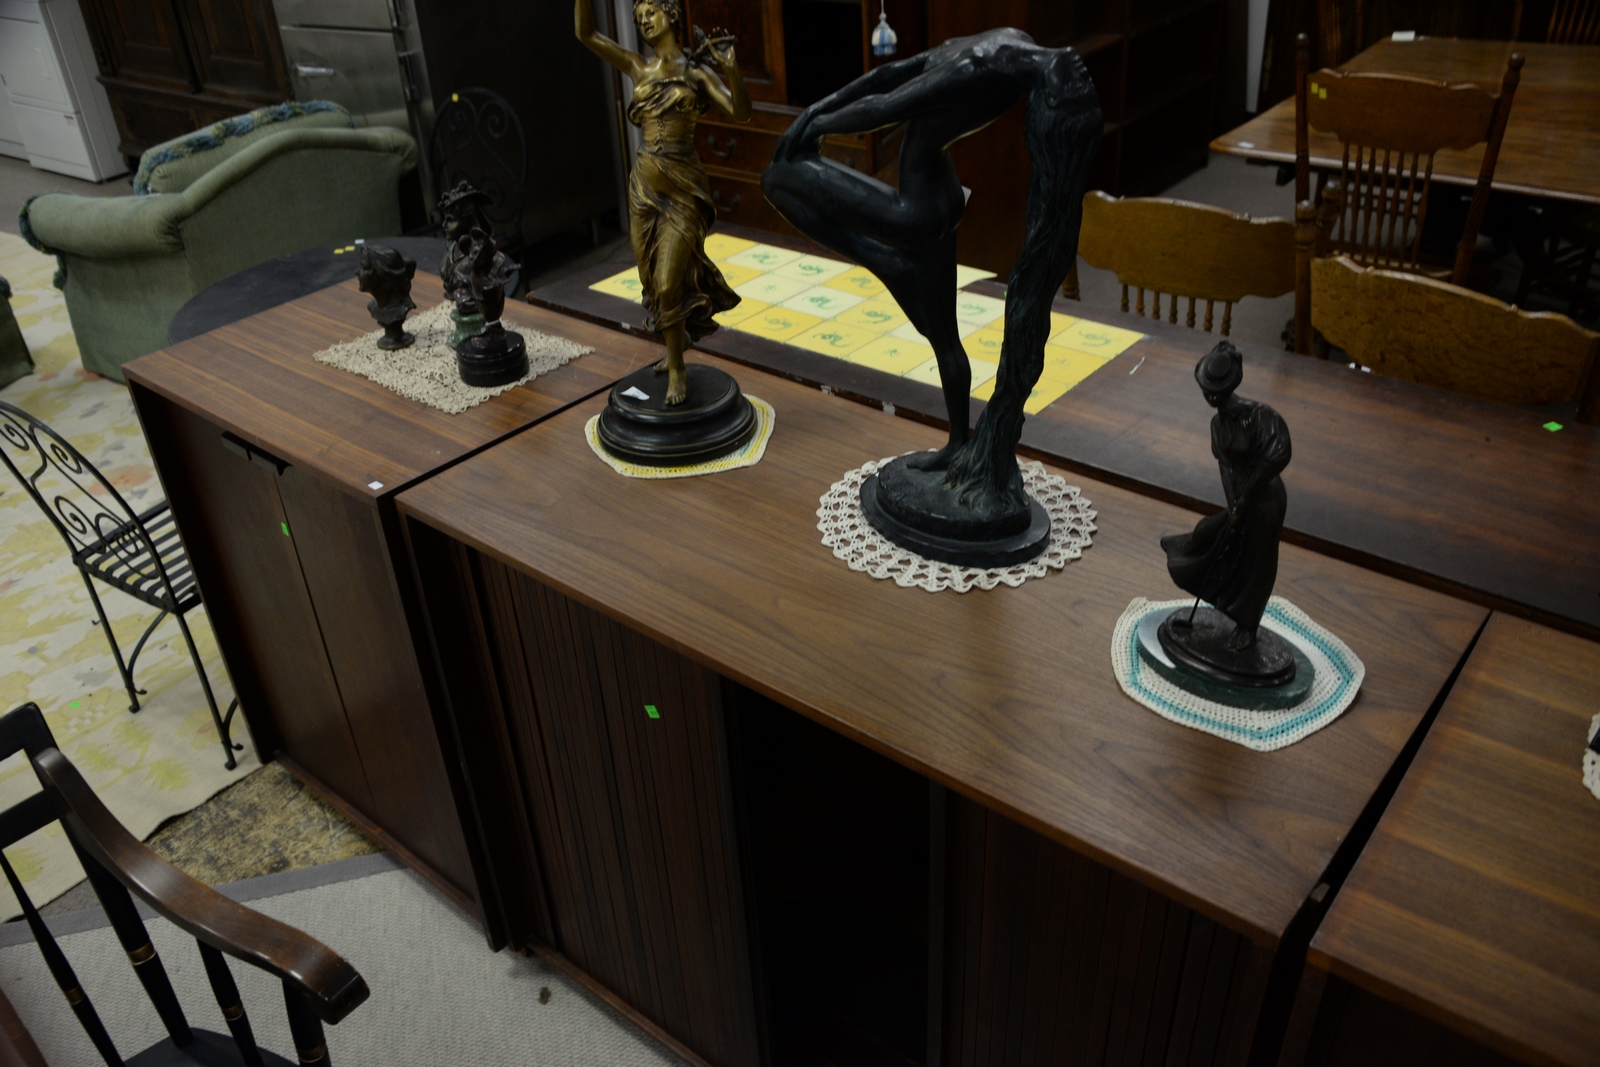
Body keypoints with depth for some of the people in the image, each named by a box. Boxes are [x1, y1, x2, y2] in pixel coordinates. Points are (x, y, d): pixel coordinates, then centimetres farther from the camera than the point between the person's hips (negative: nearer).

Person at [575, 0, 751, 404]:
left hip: (682, 188, -5)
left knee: (669, 284, -7)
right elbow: (586, 34, 8)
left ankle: (676, 368, 8)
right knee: (652, 279, 12)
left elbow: (741, 111, -13)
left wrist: (731, 68, -28)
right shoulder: (640, 69, 10)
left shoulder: (695, 72, 0)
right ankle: (674, 348, 32)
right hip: (644, 183, 5)